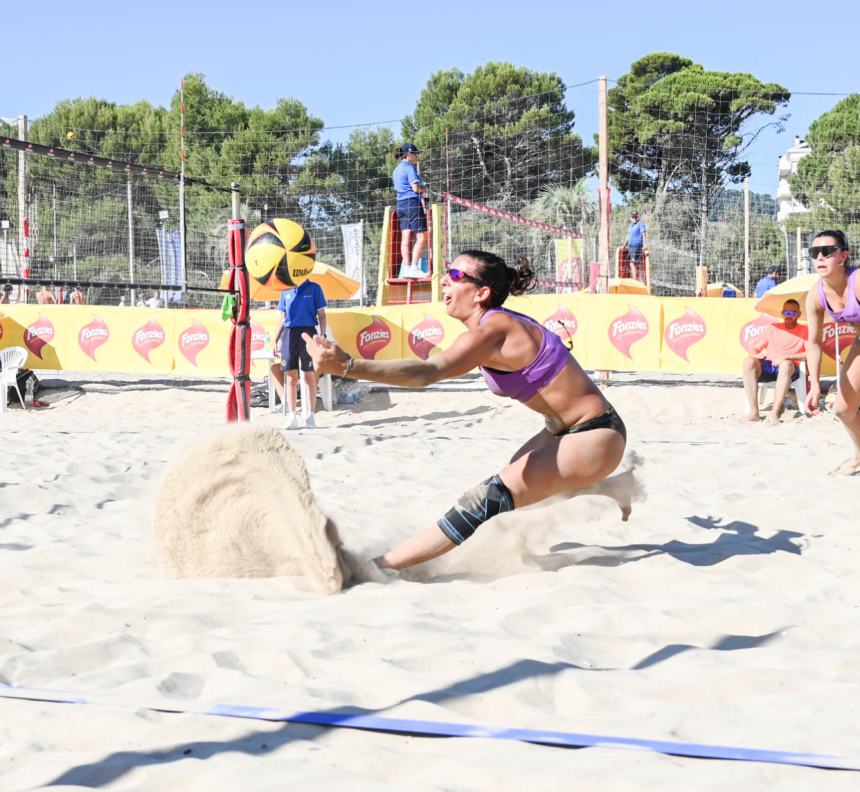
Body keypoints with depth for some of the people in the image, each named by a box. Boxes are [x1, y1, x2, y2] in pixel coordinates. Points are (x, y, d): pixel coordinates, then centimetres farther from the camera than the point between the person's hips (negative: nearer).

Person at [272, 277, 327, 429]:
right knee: (291, 378, 2)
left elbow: (321, 315, 3)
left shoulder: (314, 288, 4)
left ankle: (310, 416, 5)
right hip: (289, 333, 3)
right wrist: (276, 340, 13)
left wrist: (323, 336, -8)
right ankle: (292, 416, 6)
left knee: (310, 377, 0)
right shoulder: (286, 290, 14)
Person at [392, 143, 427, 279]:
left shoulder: (397, 170, 19)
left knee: (406, 238, 4)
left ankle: (407, 268, 1)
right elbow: (416, 187, -17)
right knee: (421, 237, -7)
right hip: (412, 202, -9)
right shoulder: (410, 168, -8)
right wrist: (424, 189, 4)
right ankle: (414, 268, -14)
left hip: (400, 204, 9)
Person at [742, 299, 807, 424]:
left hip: (787, 368, -3)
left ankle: (775, 413, -44)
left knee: (786, 364, -40)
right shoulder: (772, 328, 24)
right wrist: (755, 355, -6)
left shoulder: (803, 331, 13)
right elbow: (755, 348, 20)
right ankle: (753, 411, -34)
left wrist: (786, 356, -15)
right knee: (748, 362, -30)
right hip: (767, 366, 3)